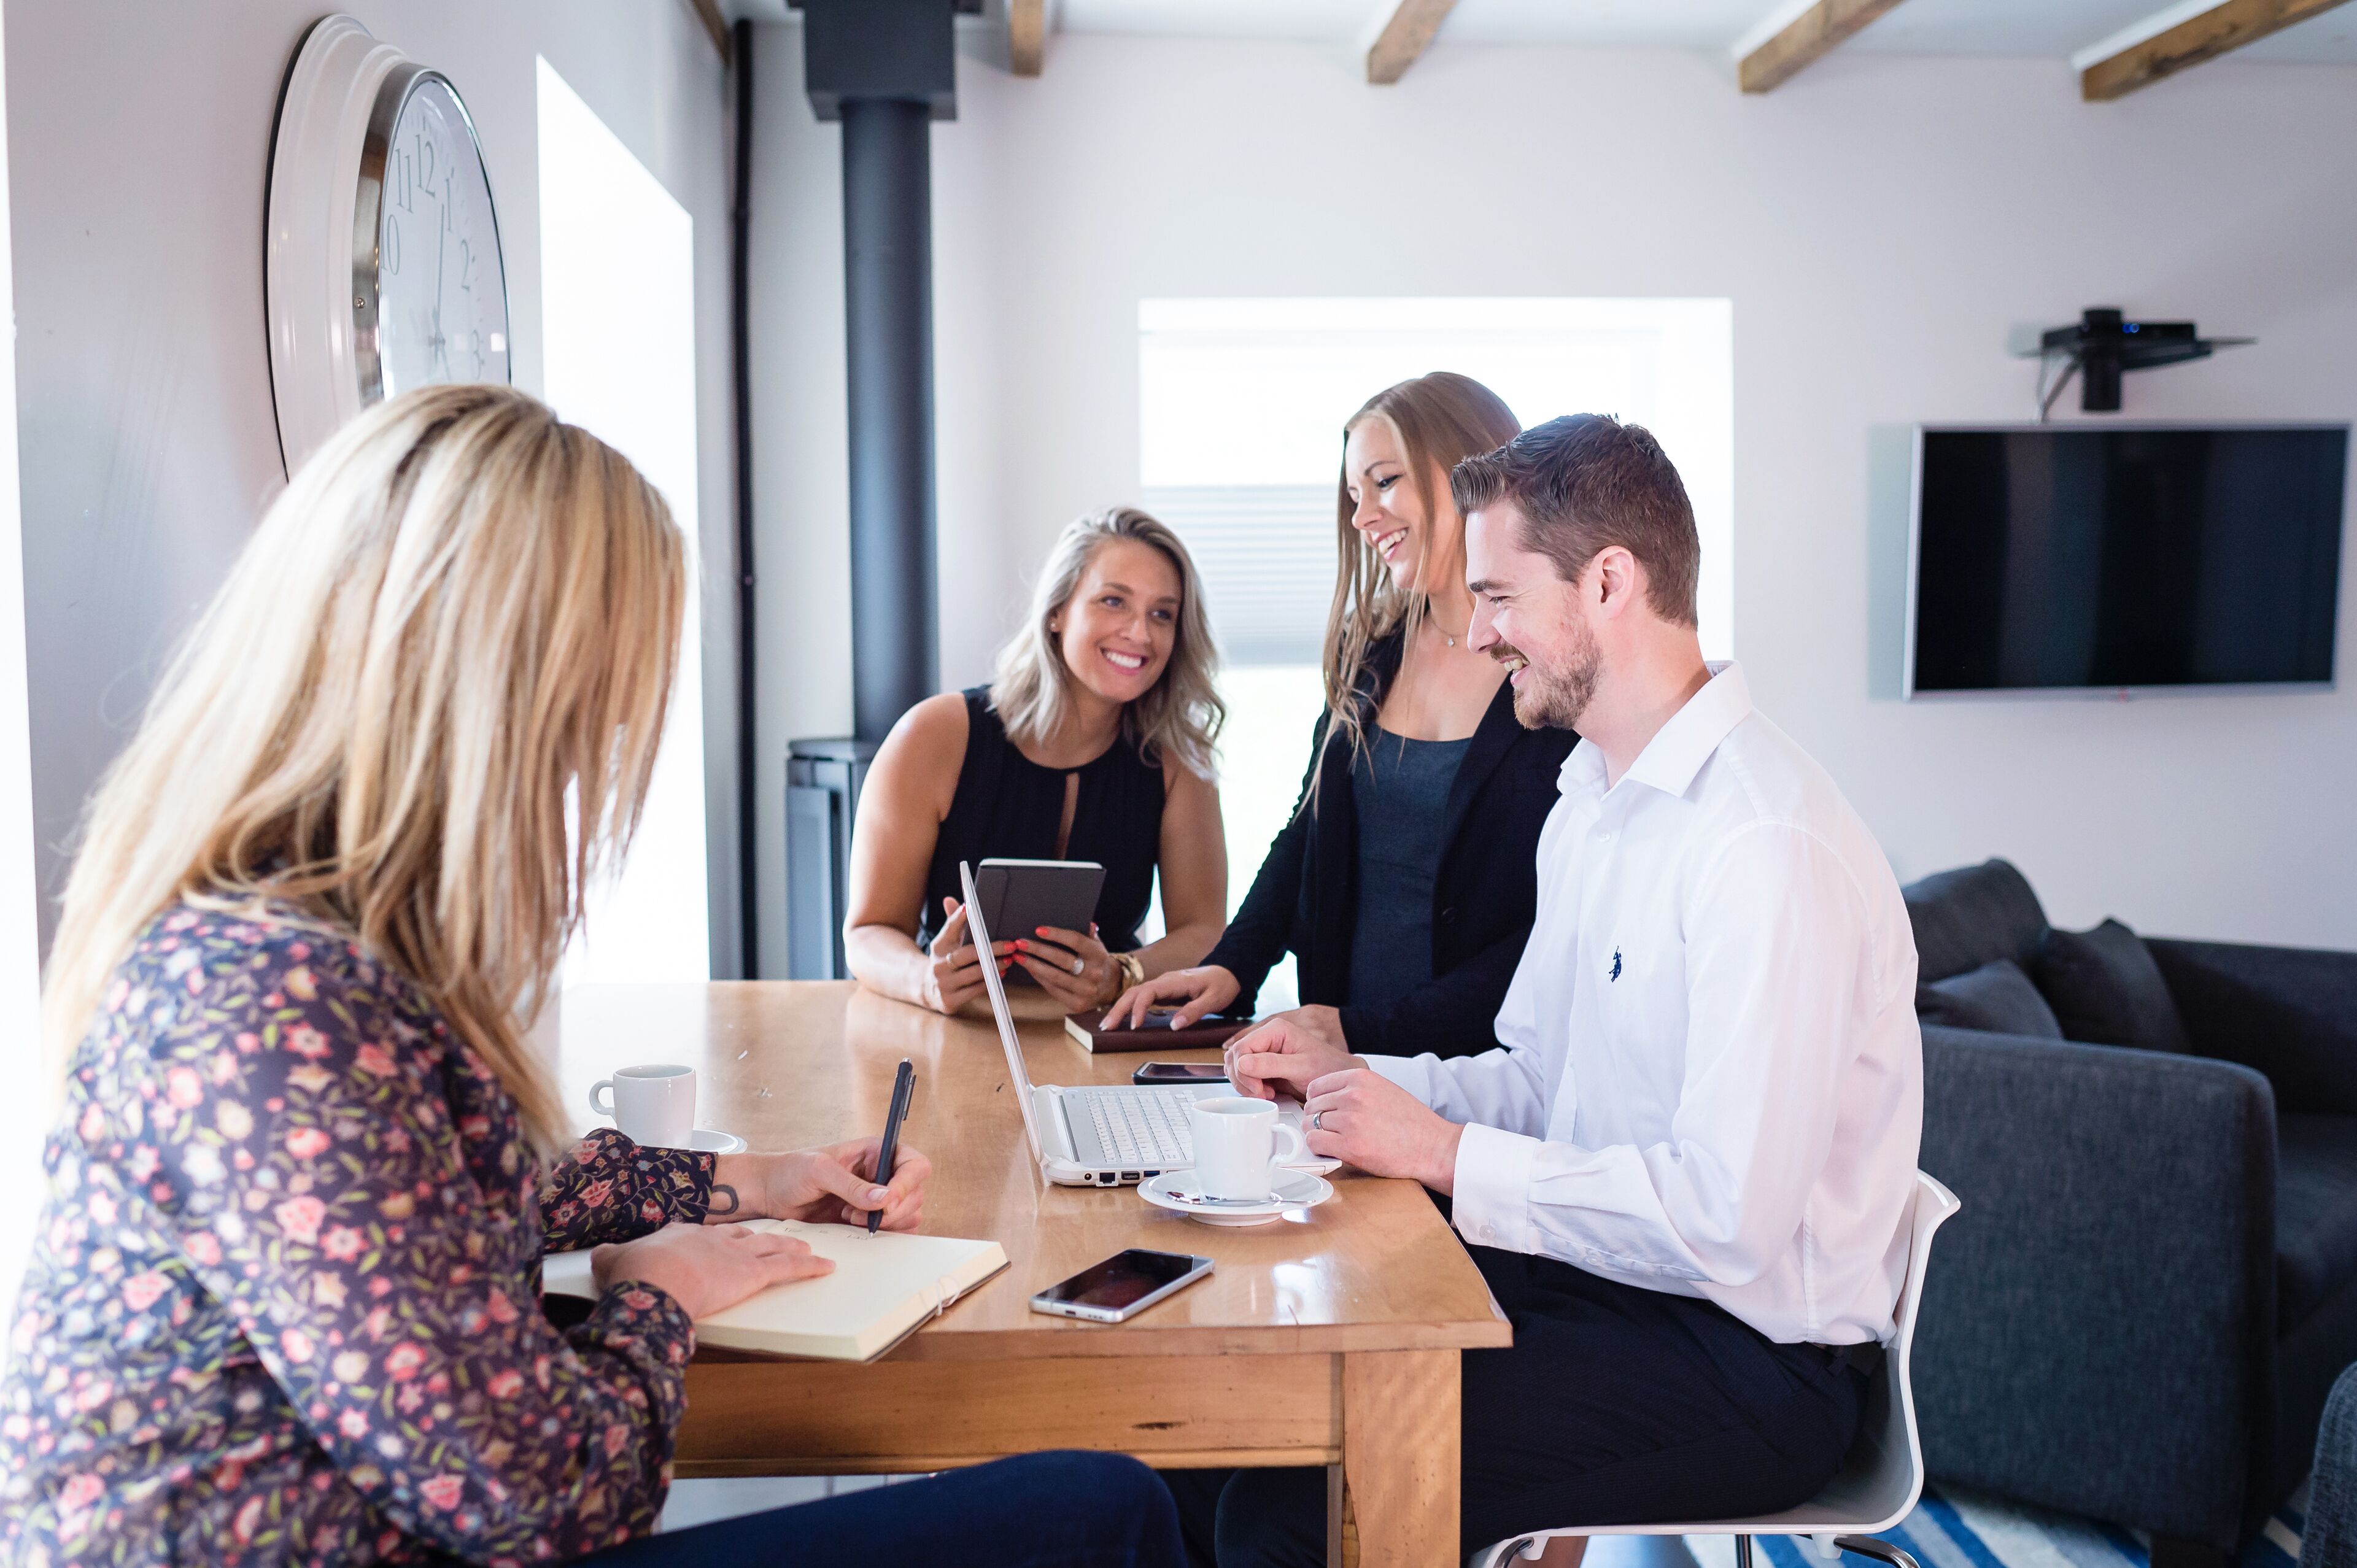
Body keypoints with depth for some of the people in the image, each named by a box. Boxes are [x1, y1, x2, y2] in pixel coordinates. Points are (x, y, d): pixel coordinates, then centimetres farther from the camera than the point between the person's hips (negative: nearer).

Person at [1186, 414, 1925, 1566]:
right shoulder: (1589, 803, 11)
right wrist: (1353, 1079, 1)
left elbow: (1727, 1217, -27)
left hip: (1750, 1362, -9)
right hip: (1594, 1273, 9)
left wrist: (1448, 1155, -21)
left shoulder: (1766, 845, -22)